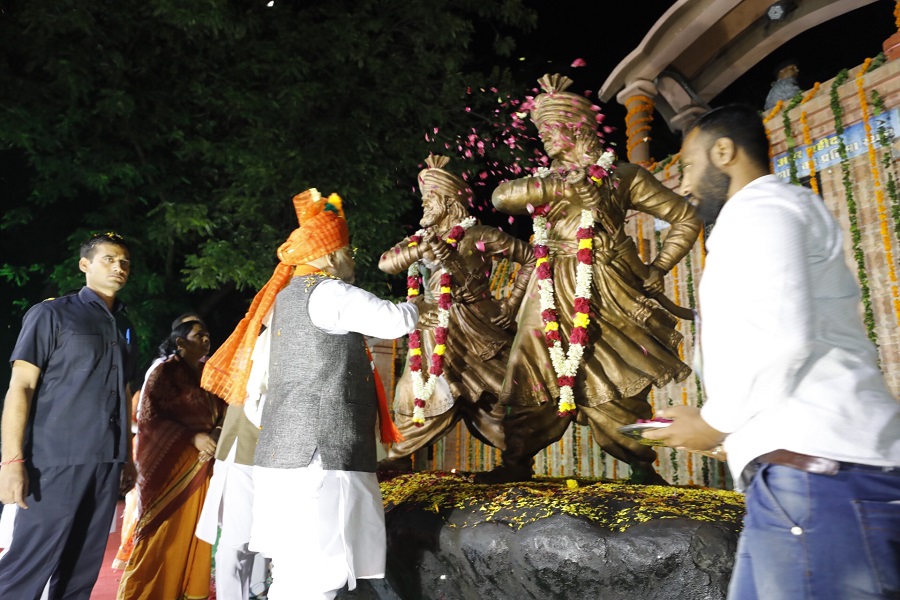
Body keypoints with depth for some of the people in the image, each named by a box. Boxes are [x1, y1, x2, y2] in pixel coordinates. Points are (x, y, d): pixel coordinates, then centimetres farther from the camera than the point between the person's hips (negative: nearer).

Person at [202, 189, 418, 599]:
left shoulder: (289, 295, 20)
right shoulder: (326, 291, -9)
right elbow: (394, 321, -14)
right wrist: (416, 308, 7)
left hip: (290, 450, 10)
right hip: (318, 451, -10)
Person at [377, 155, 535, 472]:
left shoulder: (479, 236, -7)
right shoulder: (422, 239, 9)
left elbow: (532, 258, -6)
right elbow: (385, 263, -5)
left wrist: (511, 304, -8)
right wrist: (420, 249, -22)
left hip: (476, 329, -4)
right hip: (436, 333, 5)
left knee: (498, 397, 3)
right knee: (419, 394, 6)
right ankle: (400, 456, 23)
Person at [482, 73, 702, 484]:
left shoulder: (622, 175, 3)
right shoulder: (547, 179, 14)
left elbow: (686, 219, 5)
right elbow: (501, 196, -7)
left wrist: (657, 269, -1)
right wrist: (559, 187, -17)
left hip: (606, 295, -3)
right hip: (554, 298, 4)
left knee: (616, 387, -3)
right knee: (536, 380, 5)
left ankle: (641, 465, 13)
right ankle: (517, 461, 16)